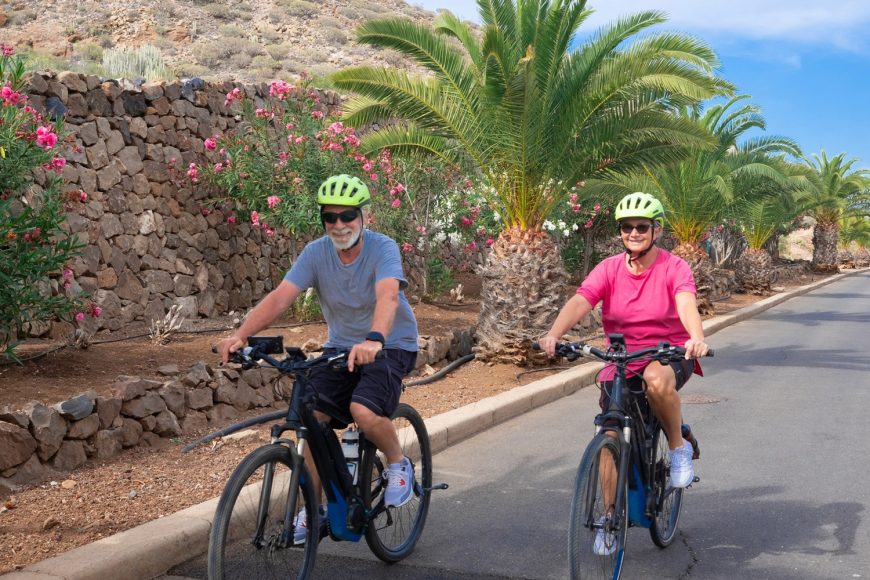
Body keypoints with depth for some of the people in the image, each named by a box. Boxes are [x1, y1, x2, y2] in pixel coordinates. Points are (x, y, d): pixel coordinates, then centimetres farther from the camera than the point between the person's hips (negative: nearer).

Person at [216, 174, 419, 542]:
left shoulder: (382, 249, -20)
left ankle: (398, 465, 3)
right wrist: (241, 335, -36)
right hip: (340, 346, 4)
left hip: (390, 346, -4)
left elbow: (388, 296, -40)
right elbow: (280, 296, -20)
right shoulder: (316, 253, -9)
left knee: (364, 412, -29)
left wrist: (374, 340, -60)